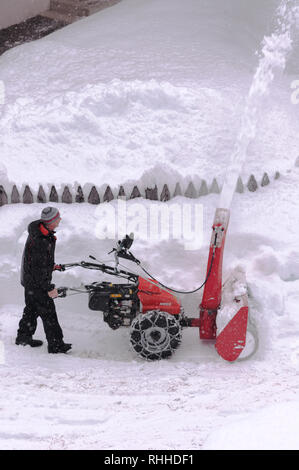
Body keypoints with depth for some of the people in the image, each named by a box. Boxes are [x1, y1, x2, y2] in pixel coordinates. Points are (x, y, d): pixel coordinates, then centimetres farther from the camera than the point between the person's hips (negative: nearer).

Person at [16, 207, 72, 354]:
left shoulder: (40, 230, -3)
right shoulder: (40, 242, -33)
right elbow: (38, 269, -28)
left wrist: (51, 265, 20)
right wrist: (49, 288, -21)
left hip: (30, 280, 10)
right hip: (36, 283, -10)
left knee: (32, 309, 23)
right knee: (48, 313, 0)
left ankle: (23, 337, 38)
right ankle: (55, 345, 11)